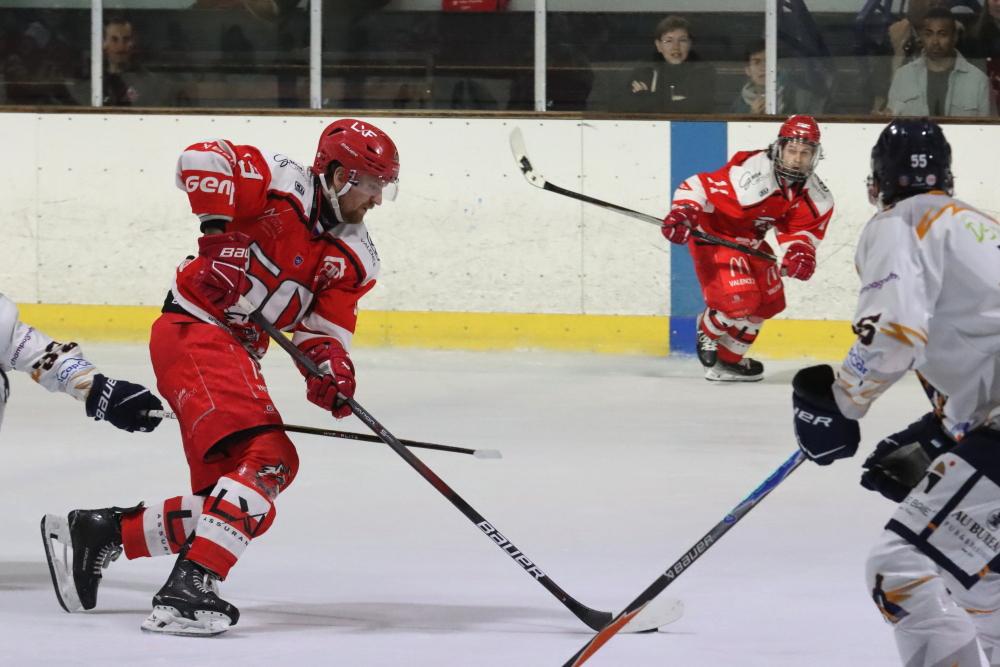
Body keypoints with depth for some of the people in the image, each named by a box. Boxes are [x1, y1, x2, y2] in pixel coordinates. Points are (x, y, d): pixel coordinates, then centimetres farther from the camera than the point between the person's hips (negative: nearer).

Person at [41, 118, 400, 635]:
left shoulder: (354, 259, 10)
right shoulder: (283, 186, -11)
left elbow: (324, 331, 7)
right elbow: (201, 159, -20)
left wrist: (330, 372, -14)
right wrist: (221, 230, -26)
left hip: (237, 354, 9)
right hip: (193, 332, -9)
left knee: (236, 505, 7)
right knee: (266, 459, -26)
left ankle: (98, 532, 18)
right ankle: (189, 588, -33)